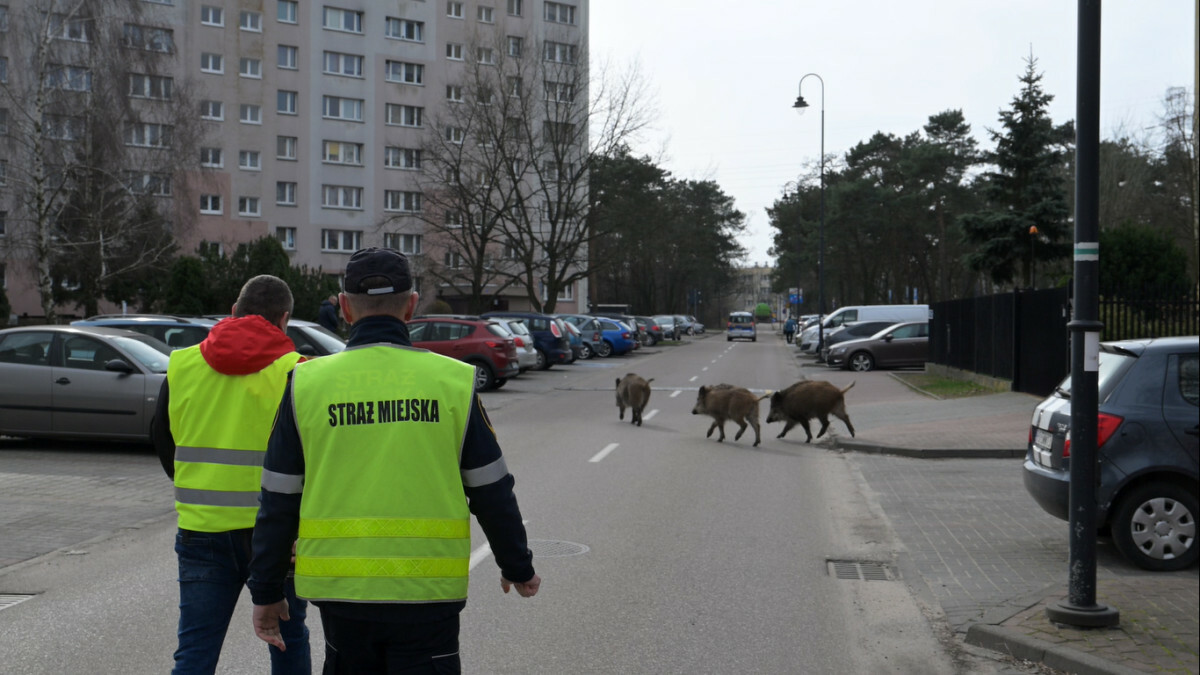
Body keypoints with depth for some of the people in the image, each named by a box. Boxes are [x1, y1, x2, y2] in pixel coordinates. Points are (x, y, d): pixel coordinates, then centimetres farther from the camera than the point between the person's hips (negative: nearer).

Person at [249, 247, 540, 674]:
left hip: (339, 588, 2)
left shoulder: (307, 384, -2)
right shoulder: (454, 381, -4)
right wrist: (518, 568, 16)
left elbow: (279, 503, 2)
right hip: (428, 591, -1)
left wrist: (267, 591, 12)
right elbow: (492, 493, 2)